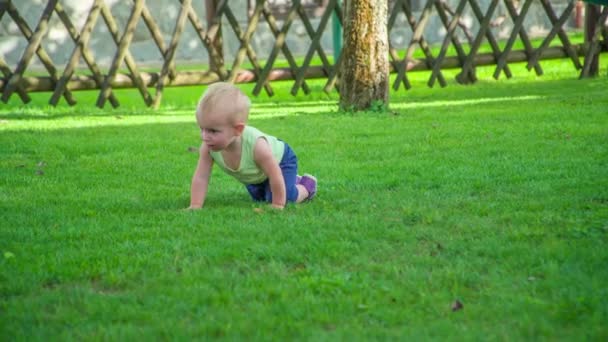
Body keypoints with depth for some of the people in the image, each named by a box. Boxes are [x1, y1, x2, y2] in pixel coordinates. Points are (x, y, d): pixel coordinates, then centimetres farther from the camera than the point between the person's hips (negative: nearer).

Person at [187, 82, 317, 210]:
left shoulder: (257, 145, -49)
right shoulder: (208, 147, -36)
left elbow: (275, 175, -38)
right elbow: (200, 178, -28)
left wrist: (277, 205, -30)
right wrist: (195, 206, -35)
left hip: (280, 158, -6)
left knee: (285, 197, -22)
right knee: (259, 198, 26)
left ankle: (306, 186, 12)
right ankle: (294, 180, 50)